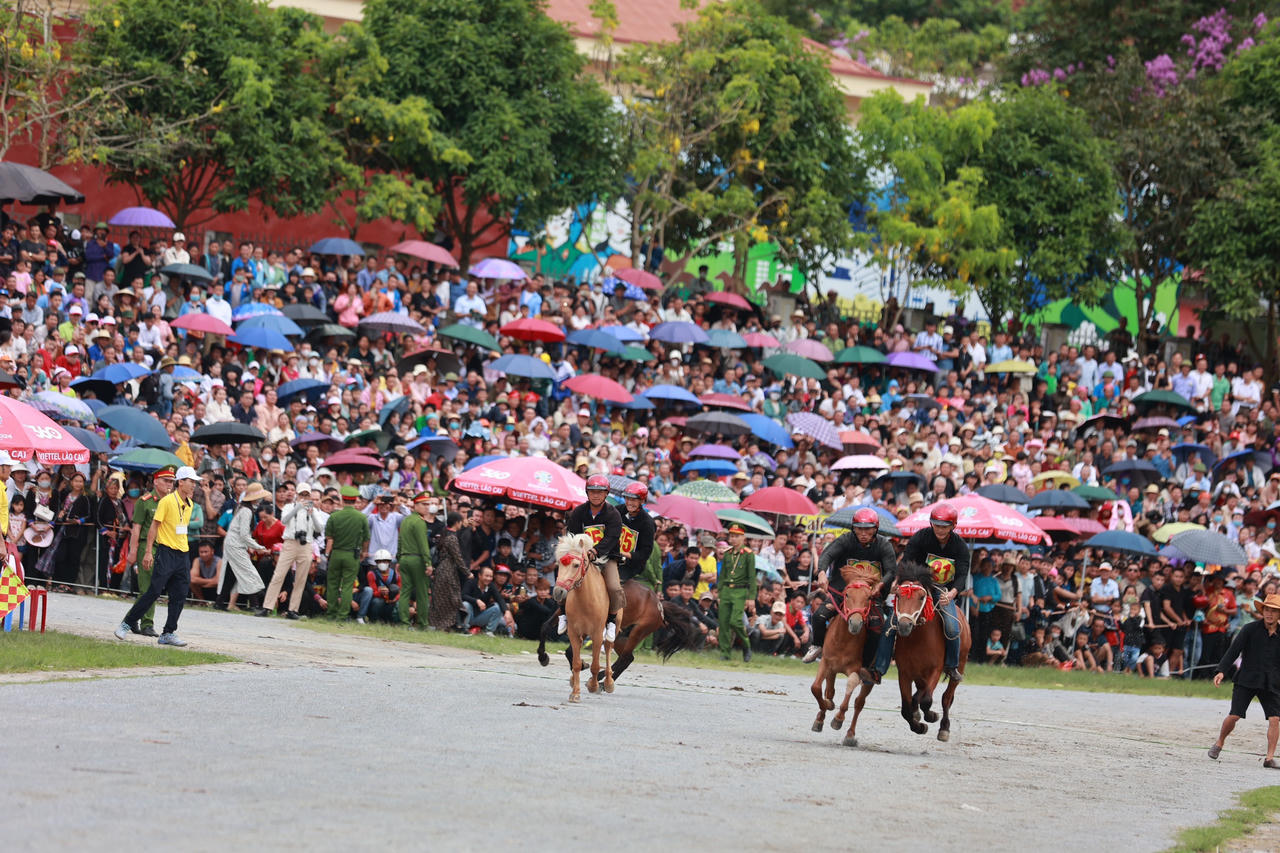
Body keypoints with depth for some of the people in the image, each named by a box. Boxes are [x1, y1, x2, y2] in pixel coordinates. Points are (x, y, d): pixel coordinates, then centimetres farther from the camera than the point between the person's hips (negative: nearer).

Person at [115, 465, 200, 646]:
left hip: (182, 556, 7)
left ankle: (169, 633, 5)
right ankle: (128, 623, 2)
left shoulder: (190, 504, 13)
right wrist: (148, 552, -15)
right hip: (166, 553, -7)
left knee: (180, 596, 1)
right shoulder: (167, 501, -9)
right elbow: (154, 526, -10)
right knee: (154, 592, -9)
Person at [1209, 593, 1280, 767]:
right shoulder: (1250, 629, -1)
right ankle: (1219, 743, 21)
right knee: (1234, 716, -5)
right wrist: (1221, 671, -15)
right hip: (1247, 680, -1)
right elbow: (1233, 651, -6)